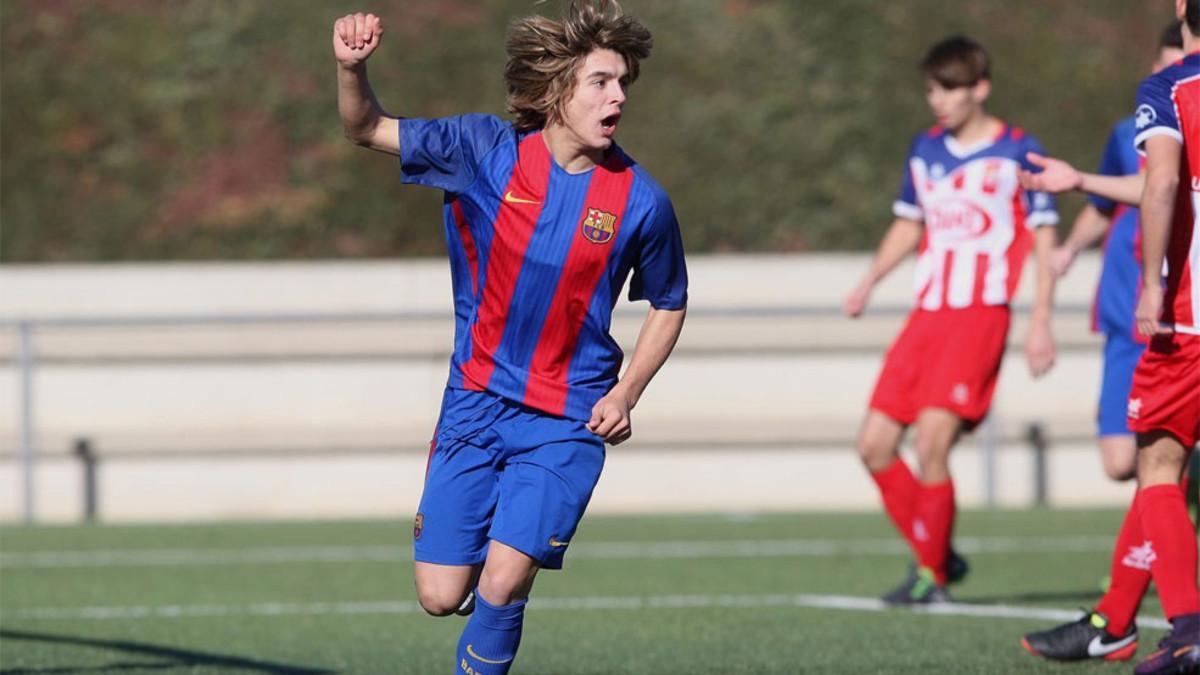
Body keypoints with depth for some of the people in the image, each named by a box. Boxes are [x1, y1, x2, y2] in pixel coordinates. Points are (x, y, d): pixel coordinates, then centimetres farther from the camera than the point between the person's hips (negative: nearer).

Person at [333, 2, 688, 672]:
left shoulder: (640, 200, -9)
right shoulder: (484, 151, -8)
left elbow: (669, 307, 7)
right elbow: (368, 129, -4)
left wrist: (625, 397, -5)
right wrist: (352, 68, -25)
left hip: (567, 422, -2)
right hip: (476, 406, 2)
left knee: (500, 587, -15)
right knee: (441, 596, 1)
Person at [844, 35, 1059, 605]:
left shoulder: (1018, 153, -3)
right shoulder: (925, 150, 13)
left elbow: (1044, 240, -1)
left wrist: (1040, 324, -7)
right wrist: (868, 284, 12)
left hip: (981, 317, -7)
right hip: (926, 317, 7)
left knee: (932, 441, -17)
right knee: (875, 445, 1)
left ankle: (931, 576, -3)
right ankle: (934, 555, 17)